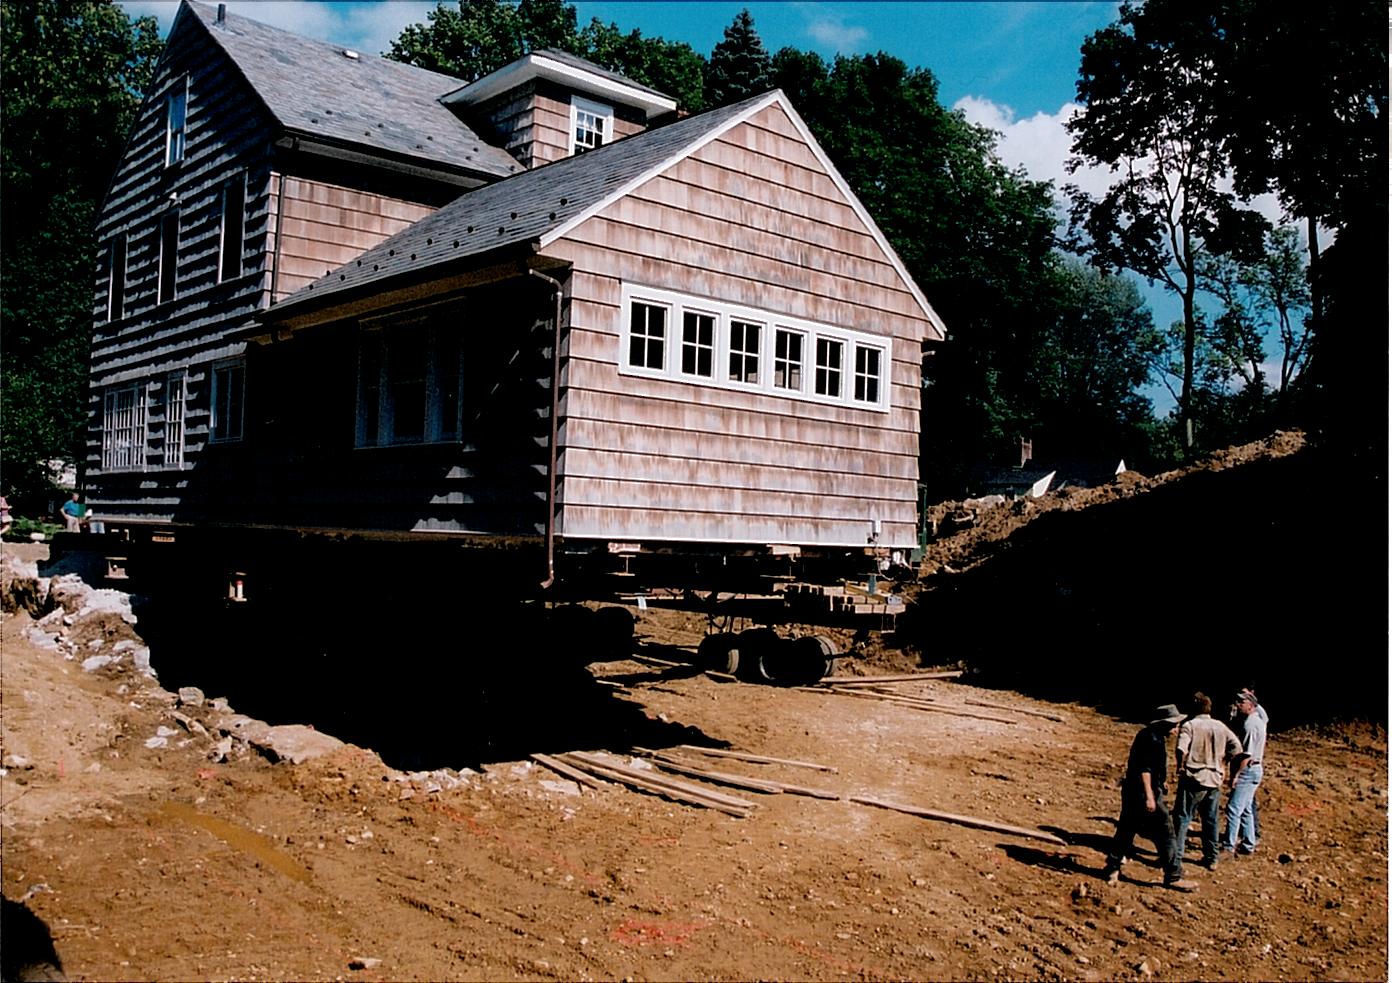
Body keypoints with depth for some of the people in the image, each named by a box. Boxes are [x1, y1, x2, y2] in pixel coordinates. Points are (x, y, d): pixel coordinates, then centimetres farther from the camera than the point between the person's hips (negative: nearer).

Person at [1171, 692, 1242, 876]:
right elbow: (1237, 747, 2)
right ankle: (1212, 858, 26)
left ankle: (1176, 859, -3)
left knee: (1182, 819, 1)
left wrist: (1180, 766, -7)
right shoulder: (1220, 726, 6)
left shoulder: (1189, 725, -10)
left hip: (1193, 779, -5)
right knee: (1211, 820, 18)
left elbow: (1181, 749, -23)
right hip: (1215, 779, 5)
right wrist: (1222, 762, 10)